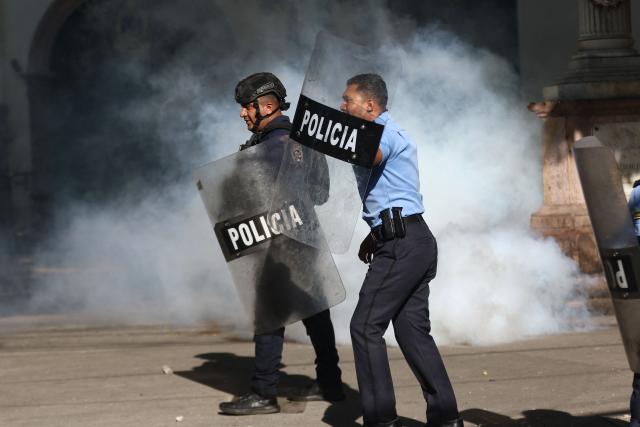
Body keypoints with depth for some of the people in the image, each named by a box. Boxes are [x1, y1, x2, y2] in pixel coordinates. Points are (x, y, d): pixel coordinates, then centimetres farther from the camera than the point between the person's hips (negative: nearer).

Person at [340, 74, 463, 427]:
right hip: (413, 241, 10)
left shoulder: (384, 131, -8)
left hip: (402, 244, -10)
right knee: (412, 329, 10)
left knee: (366, 326, -8)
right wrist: (375, 235, 21)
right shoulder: (391, 135, 25)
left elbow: (369, 156, -33)